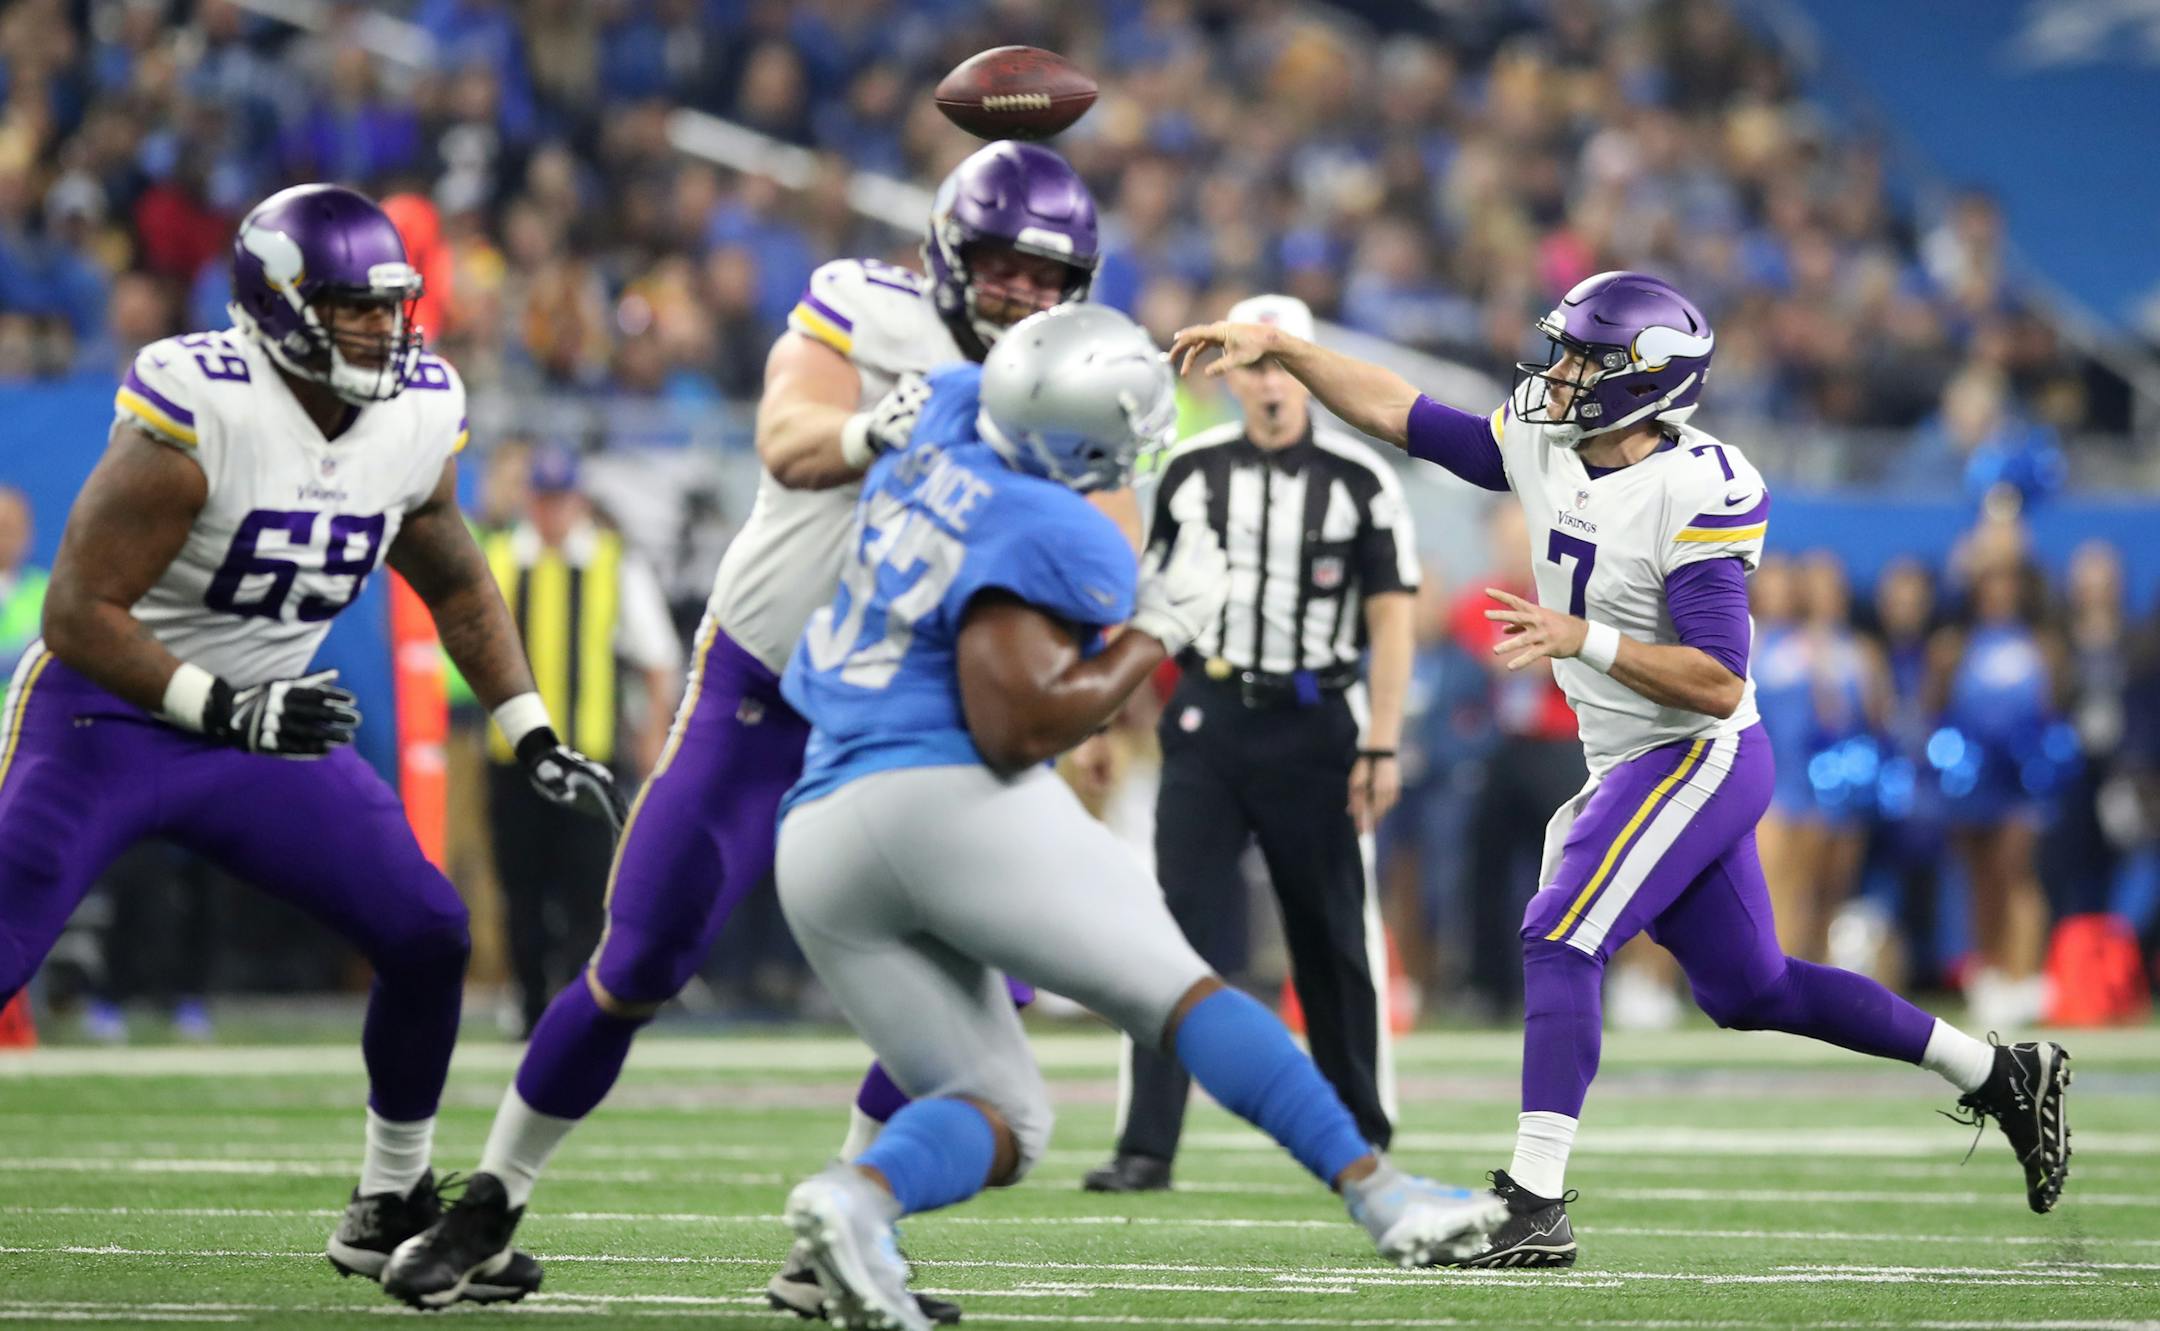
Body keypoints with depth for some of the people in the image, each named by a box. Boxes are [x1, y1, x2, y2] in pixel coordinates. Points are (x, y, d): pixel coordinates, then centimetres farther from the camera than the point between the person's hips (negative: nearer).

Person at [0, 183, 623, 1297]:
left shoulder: (418, 418, -4)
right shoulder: (197, 413, -26)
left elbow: (454, 586, 15)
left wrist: (533, 736, 8)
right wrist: (224, 709, -31)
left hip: (266, 723, 6)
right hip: (106, 715, -6)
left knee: (427, 934, 0)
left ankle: (391, 1210, 16)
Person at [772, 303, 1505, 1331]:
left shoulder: (949, 426, 12)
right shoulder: (1050, 538, -11)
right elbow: (1016, 727, -18)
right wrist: (1160, 630, -9)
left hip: (818, 843, 7)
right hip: (948, 797, -7)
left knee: (997, 1120, 5)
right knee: (1180, 993, 1)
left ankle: (855, 1197, -26)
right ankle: (1378, 1193, -7)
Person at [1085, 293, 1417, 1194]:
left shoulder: (1359, 480, -4)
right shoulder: (1192, 473, 5)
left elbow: (1391, 620, -3)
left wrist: (1381, 747, -9)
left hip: (1313, 724, -2)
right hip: (1209, 717, 2)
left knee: (1336, 941, 7)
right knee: (1179, 927, -6)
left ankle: (1362, 1141, 21)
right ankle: (1147, 1145, -7)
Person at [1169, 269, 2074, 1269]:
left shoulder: (1695, 494, -22)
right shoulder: (1543, 447, 1)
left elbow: (1717, 684, -25)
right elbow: (1398, 414, 8)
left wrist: (1584, 638, -32)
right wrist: (1278, 347, 3)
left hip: (1697, 760, -9)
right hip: (1635, 765, 9)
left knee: (1559, 943, -19)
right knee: (1748, 990, 16)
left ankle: (1535, 1205, -22)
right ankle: (2000, 1075, 26)